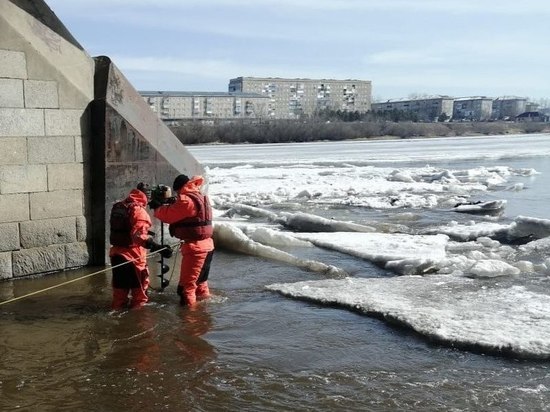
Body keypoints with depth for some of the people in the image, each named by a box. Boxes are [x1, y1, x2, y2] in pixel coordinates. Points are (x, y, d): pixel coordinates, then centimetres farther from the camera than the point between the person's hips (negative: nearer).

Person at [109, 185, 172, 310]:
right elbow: (139, 235, -29)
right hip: (133, 255, -7)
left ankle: (118, 307, 28)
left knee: (120, 286, 20)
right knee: (139, 287, 9)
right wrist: (158, 247, -36)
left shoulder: (117, 207, 8)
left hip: (116, 252, 7)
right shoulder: (138, 210, -16)